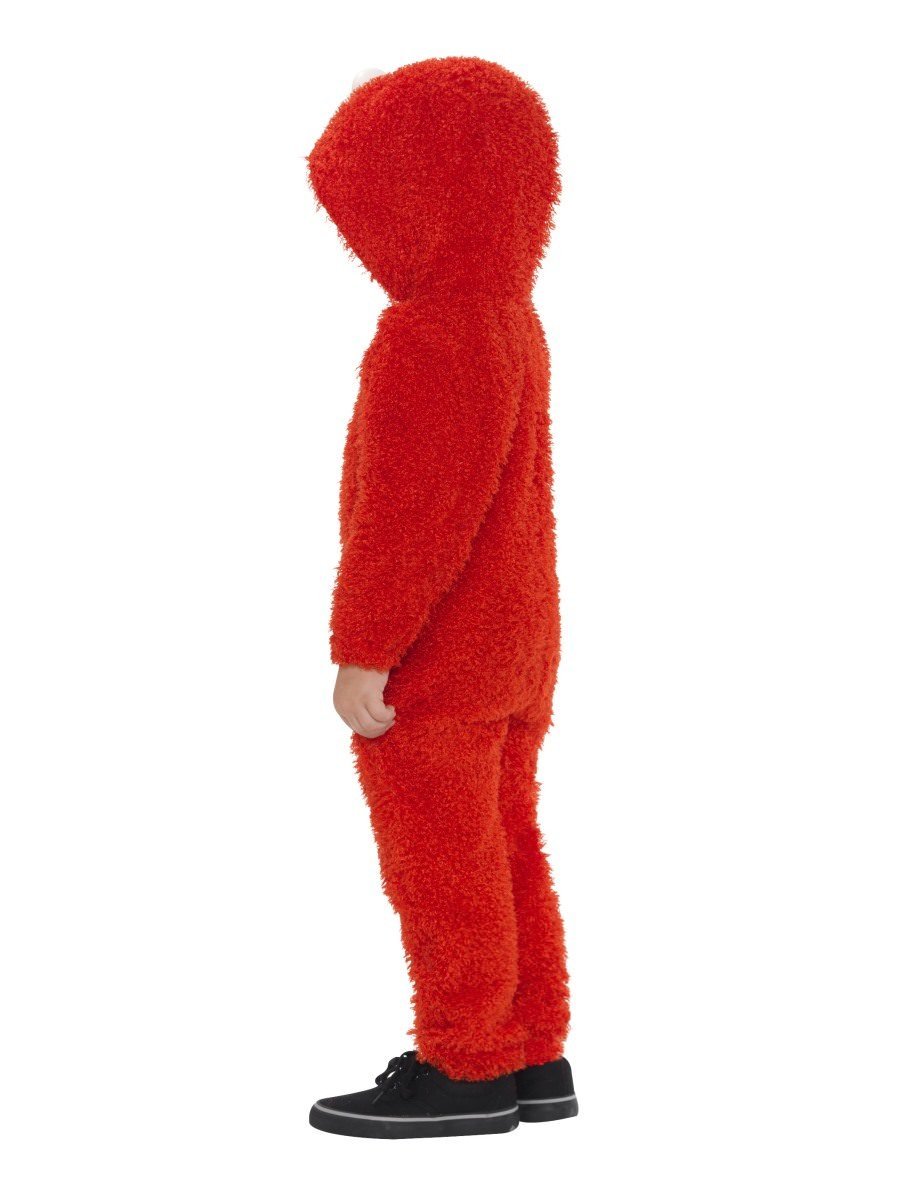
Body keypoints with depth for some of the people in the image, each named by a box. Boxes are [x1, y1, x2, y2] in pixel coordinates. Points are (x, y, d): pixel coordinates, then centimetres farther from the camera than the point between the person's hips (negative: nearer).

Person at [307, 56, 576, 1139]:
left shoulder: (430, 336, -22)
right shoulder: (508, 319, 9)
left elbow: (413, 514, -24)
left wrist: (363, 654, -18)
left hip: (429, 664, -9)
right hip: (513, 647, 9)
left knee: (439, 866, 2)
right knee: (502, 851, 15)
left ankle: (468, 1070, 13)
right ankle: (531, 1057, 22)